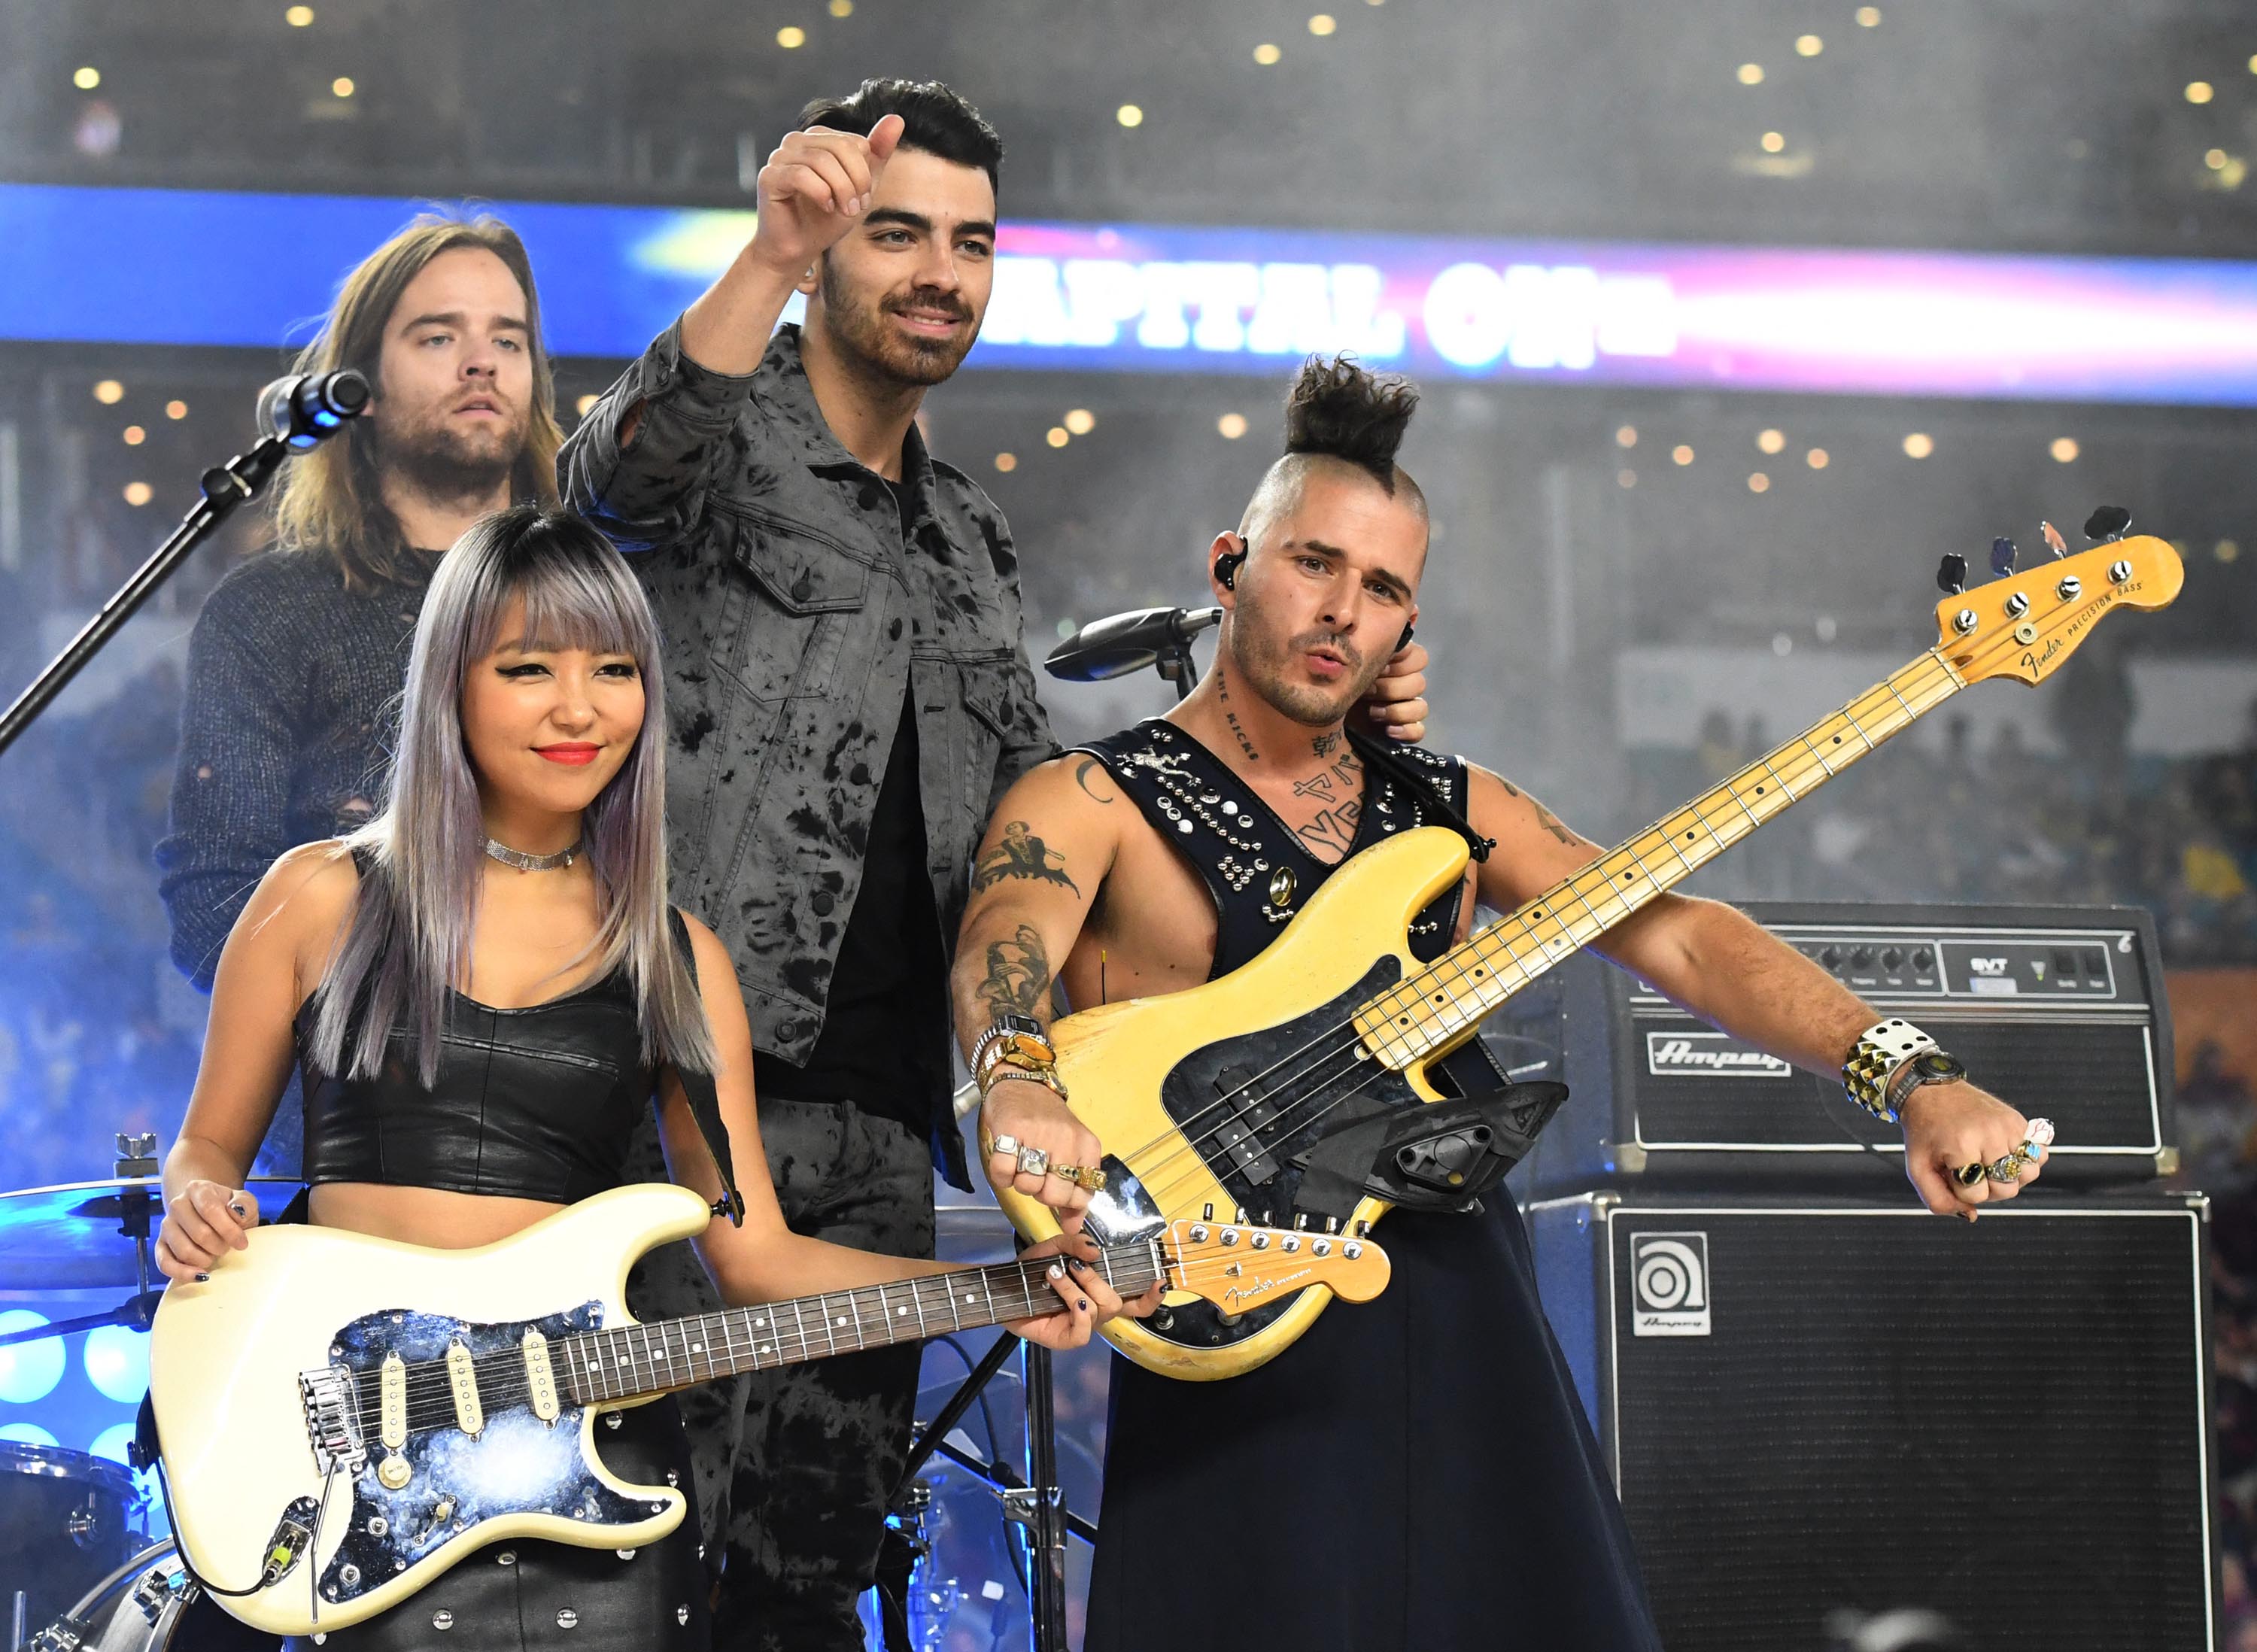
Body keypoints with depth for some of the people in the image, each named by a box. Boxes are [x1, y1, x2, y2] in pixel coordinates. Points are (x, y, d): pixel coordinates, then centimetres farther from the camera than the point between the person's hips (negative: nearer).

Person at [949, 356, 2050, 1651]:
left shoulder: (1453, 807, 16)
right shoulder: (1092, 804, 2)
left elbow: (1678, 937, 7)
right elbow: (1003, 952, -19)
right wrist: (1021, 1086, -43)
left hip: (1468, 1314, 5)